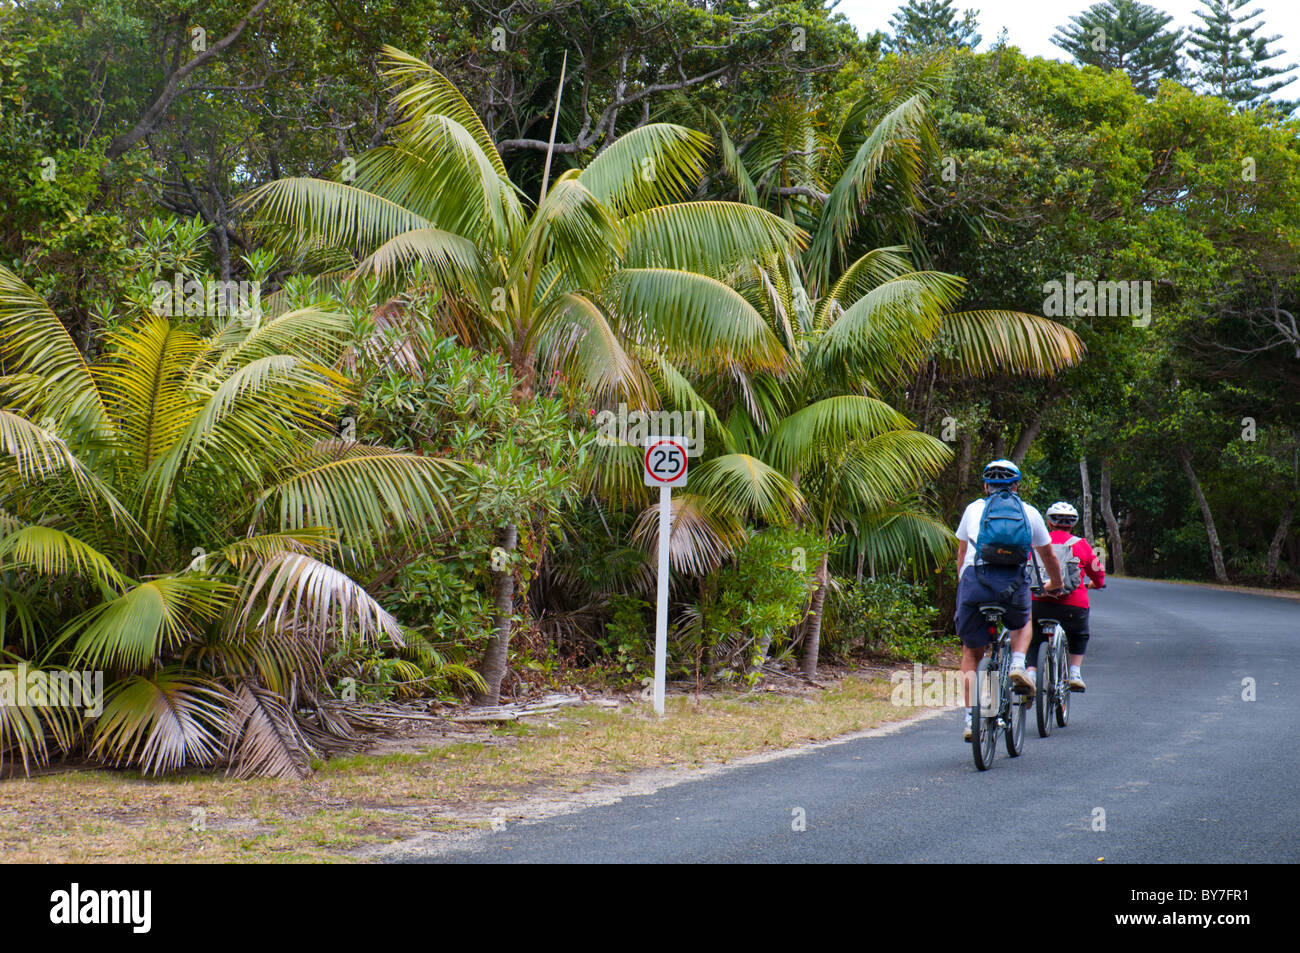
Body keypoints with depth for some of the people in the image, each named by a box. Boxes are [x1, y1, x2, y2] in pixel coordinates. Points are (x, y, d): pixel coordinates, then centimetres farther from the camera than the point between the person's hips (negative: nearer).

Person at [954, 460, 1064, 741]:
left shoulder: (974, 509, 22)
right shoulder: (1029, 512, 21)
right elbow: (1048, 556, 34)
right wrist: (1055, 584, 54)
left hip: (974, 581, 0)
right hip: (1013, 585, 0)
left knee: (971, 653, 15)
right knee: (1023, 624, 33)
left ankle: (971, 718, 5)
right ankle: (1018, 665, 5)